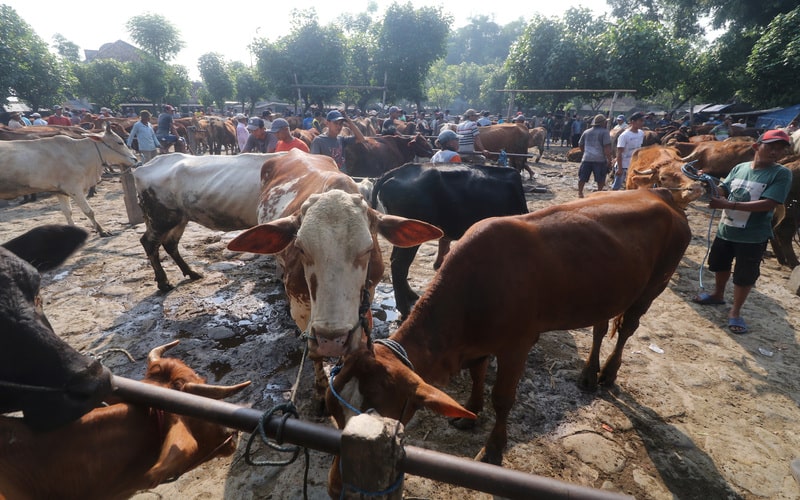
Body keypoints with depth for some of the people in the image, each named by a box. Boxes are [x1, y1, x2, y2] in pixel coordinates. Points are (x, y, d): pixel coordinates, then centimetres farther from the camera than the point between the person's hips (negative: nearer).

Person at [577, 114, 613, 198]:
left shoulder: (586, 132, 11)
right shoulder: (604, 132, -4)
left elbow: (580, 145, 20)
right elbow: (607, 147, -12)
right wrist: (609, 159, -8)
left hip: (587, 158, 3)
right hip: (600, 159, -3)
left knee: (582, 177, 10)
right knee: (601, 178, 10)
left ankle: (580, 193, 14)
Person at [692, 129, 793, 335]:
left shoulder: (781, 174, -13)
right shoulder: (740, 168, 0)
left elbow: (768, 204, -23)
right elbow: (723, 189, 5)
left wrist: (729, 205, -28)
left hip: (753, 237, -4)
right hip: (725, 230, 5)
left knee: (745, 275, 7)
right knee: (720, 265, 22)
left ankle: (735, 312, 23)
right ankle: (718, 295, 45)